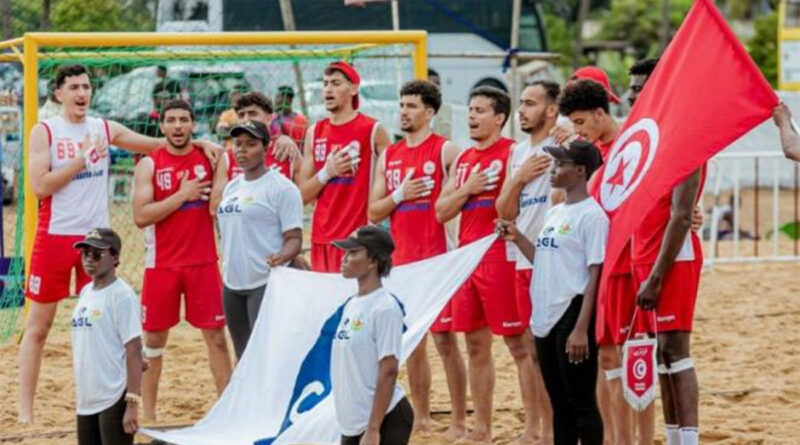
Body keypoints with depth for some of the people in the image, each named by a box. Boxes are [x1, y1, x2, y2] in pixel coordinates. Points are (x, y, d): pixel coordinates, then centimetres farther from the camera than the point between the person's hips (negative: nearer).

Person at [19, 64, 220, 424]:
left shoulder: (104, 129, 8)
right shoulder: (45, 132, -4)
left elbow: (159, 145, 14)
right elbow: (39, 185, -14)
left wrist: (198, 143, 2)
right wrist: (82, 159, -15)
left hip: (96, 236, 4)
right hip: (55, 236, -4)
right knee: (38, 326, 1)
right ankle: (25, 410, 3)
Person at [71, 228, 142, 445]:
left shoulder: (122, 295, -11)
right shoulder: (86, 292, 12)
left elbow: (134, 351, -14)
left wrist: (132, 404, -19)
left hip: (114, 400, -8)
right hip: (87, 400, 8)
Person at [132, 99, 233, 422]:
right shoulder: (149, 165, -3)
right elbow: (141, 217, -13)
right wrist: (181, 195, -17)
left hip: (203, 262, 1)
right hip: (162, 264, -1)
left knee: (216, 336, 0)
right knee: (154, 338, 7)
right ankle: (148, 413, 15)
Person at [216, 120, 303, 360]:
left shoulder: (281, 187, -7)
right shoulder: (232, 187, 16)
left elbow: (294, 238, -12)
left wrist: (282, 257, -30)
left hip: (266, 284, -8)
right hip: (233, 284, 8)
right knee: (244, 357, 12)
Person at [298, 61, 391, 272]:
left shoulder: (373, 131, -2)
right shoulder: (315, 133, 12)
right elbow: (303, 195, 10)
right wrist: (328, 172, -7)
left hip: (359, 237, -5)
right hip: (322, 238, 5)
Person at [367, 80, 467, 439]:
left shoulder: (446, 151, -4)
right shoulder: (389, 156, 12)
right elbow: (373, 213, 11)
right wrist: (399, 195, -7)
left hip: (437, 258, -6)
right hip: (402, 259, 6)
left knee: (444, 339, -4)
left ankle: (459, 421, 0)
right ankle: (421, 418, 17)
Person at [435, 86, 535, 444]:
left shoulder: (512, 153, -5)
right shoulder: (462, 160, 16)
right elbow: (441, 212, 12)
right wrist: (467, 189, -2)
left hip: (500, 259, -7)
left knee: (519, 344, -6)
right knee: (476, 345, 10)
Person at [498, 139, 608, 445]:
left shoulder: (592, 215, -11)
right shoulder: (555, 213, 15)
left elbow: (595, 274, -14)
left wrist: (581, 328, -19)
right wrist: (517, 238, 9)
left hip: (573, 314, -9)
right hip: (546, 318, 9)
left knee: (581, 402, -4)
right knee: (560, 404, 13)